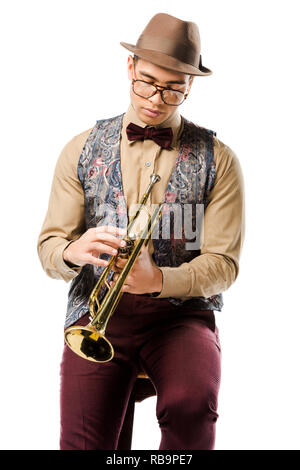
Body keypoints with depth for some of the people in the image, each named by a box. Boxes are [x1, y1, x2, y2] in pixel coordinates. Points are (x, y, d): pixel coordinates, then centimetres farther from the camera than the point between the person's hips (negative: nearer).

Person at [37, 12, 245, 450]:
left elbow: (223, 264, 0)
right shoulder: (82, 150, 10)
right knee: (84, 441, -21)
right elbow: (49, 245, 9)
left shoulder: (219, 160, 5)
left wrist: (158, 279, -19)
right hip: (96, 312, 1)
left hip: (182, 311, 0)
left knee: (192, 406, -31)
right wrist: (73, 252, -16)